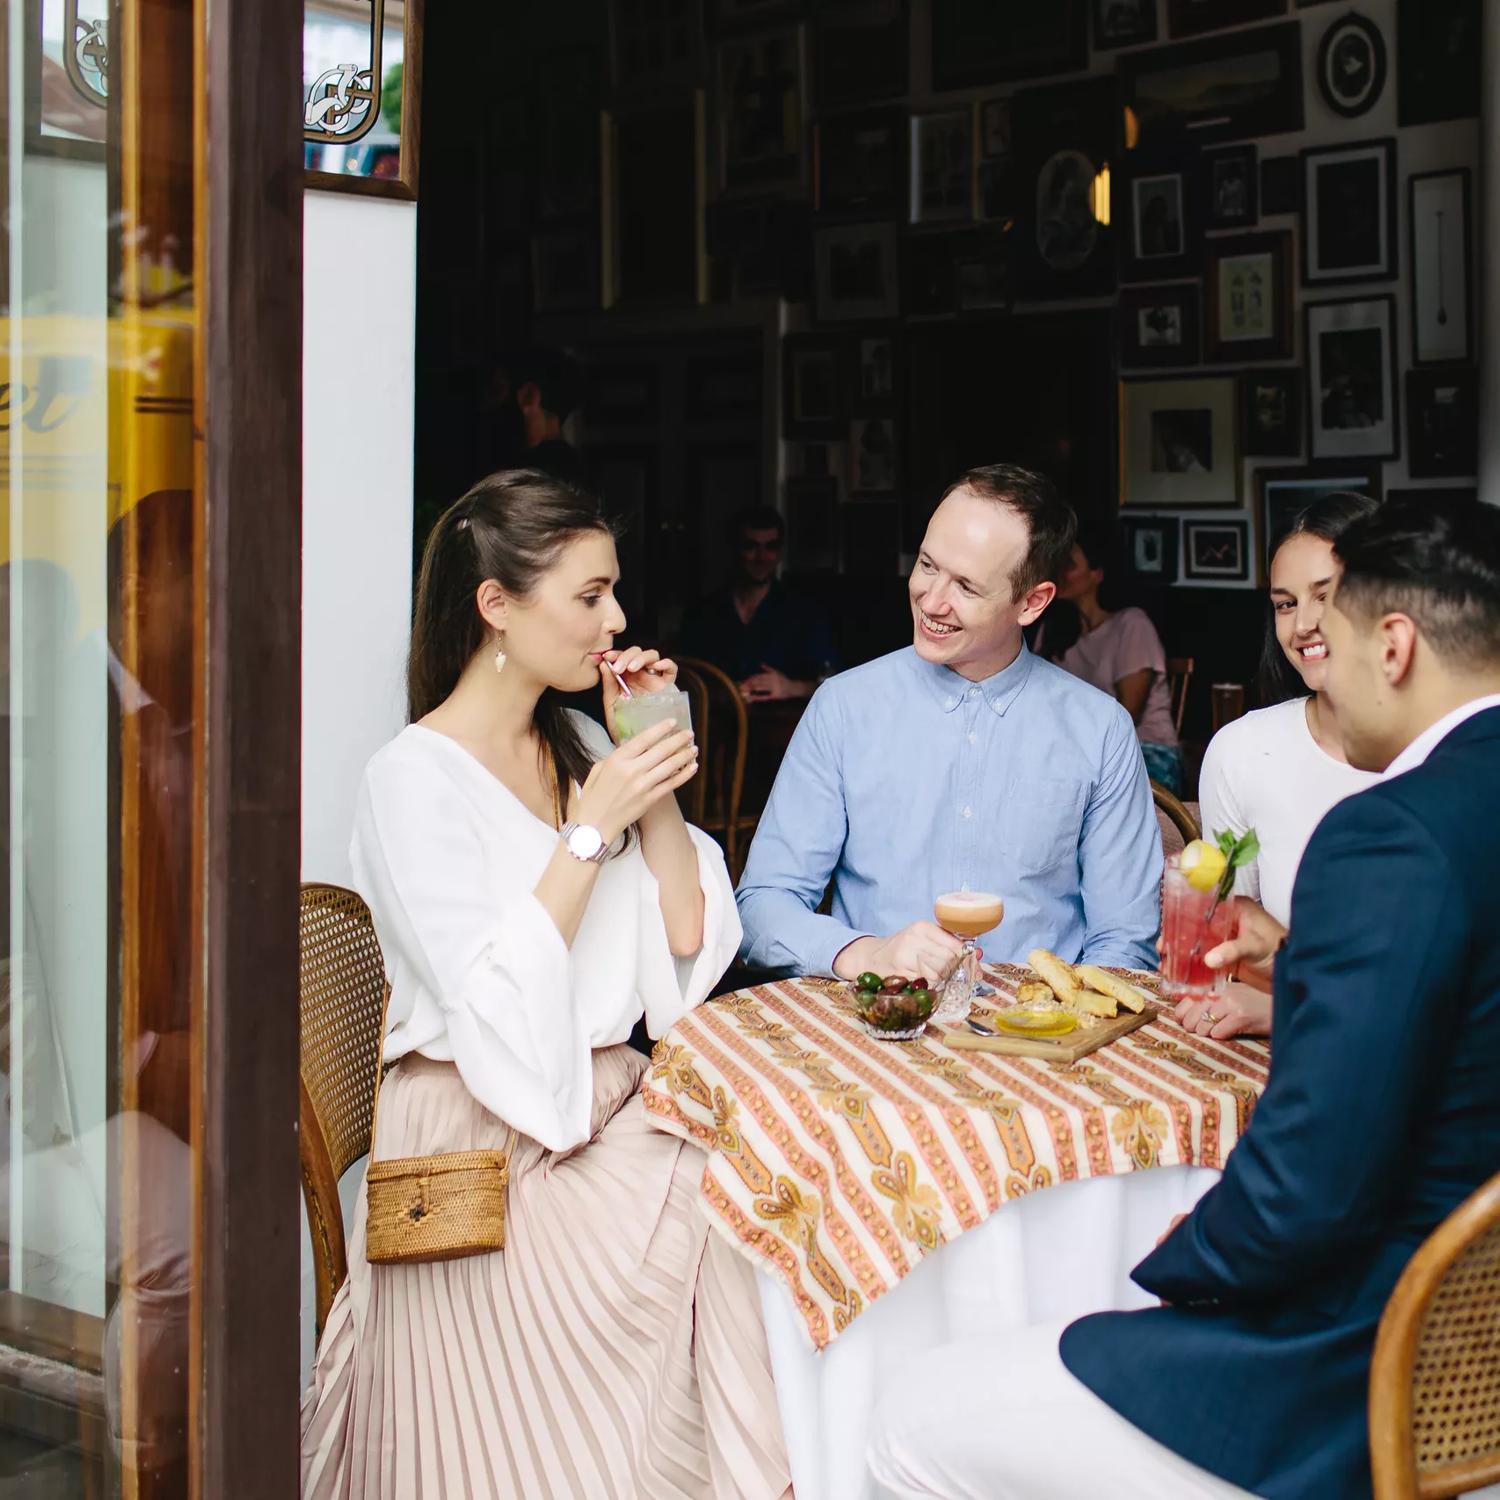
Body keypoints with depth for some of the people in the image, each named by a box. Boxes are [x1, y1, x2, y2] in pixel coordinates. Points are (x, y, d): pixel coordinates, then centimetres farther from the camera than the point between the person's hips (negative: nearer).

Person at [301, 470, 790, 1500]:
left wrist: (654, 782, -2)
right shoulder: (416, 777, -10)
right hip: (483, 1147, -6)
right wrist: (592, 825, -17)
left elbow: (686, 936, 7)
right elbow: (496, 1006, -19)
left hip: (609, 1109, 6)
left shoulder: (581, 747, 11)